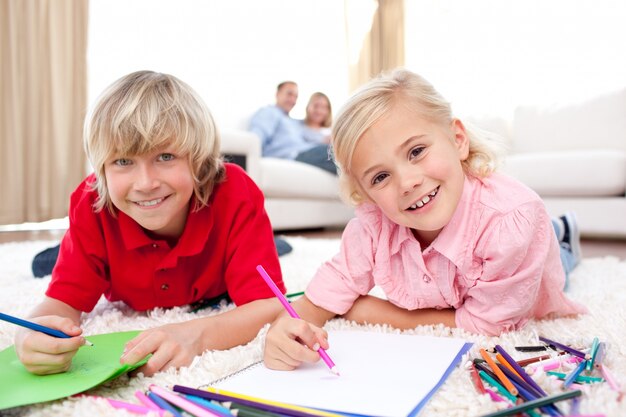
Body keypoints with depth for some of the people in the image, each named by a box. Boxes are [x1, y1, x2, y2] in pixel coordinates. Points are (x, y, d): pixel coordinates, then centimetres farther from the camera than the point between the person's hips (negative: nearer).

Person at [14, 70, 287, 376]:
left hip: (218, 312, 0)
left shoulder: (235, 194, -41)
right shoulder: (91, 205, -33)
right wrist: (34, 336, -54)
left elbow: (269, 305, -45)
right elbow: (64, 302, -29)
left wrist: (196, 335, -64)